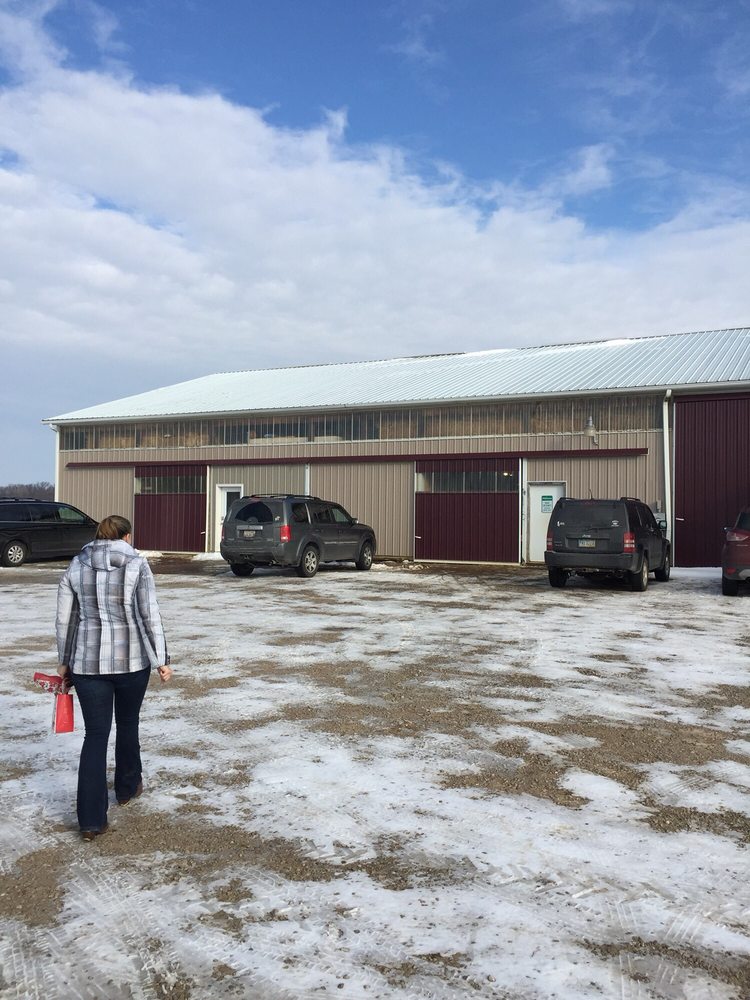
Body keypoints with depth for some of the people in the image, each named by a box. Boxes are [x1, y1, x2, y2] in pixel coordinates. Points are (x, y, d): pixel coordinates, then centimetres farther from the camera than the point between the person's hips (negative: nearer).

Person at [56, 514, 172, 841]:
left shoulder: (75, 566, 4)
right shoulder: (137, 564, -7)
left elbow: (64, 620, 7)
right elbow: (150, 616, -9)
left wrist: (64, 662, 17)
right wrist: (161, 659, -3)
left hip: (88, 661, 2)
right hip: (132, 659, -2)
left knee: (95, 734, 7)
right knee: (128, 725, 20)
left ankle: (91, 819, 4)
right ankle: (127, 787, 40)